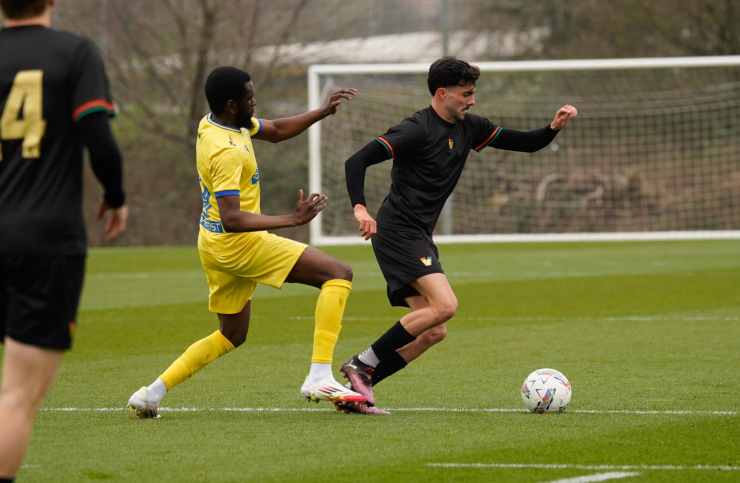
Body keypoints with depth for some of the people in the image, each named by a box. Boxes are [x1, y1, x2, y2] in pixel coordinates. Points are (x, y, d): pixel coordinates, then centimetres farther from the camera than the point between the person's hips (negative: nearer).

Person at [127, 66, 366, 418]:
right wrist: (292, 220, -33)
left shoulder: (213, 123, 6)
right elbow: (231, 219, -31)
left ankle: (153, 393, 17)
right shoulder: (226, 151, -24)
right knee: (339, 275, -11)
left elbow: (276, 131, 21)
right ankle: (320, 378, -21)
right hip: (238, 243, -10)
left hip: (214, 244, 10)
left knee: (232, 335, 24)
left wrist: (323, 111, 10)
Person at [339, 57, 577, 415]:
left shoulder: (468, 128, 11)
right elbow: (357, 161, -19)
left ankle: (356, 388, 3)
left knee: (433, 331, 3)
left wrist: (553, 128, -3)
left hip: (419, 237, 9)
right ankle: (362, 364, -16)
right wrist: (359, 207, -32)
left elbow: (525, 144, 17)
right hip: (398, 231, -9)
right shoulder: (417, 130, -14)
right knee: (445, 305, -23)